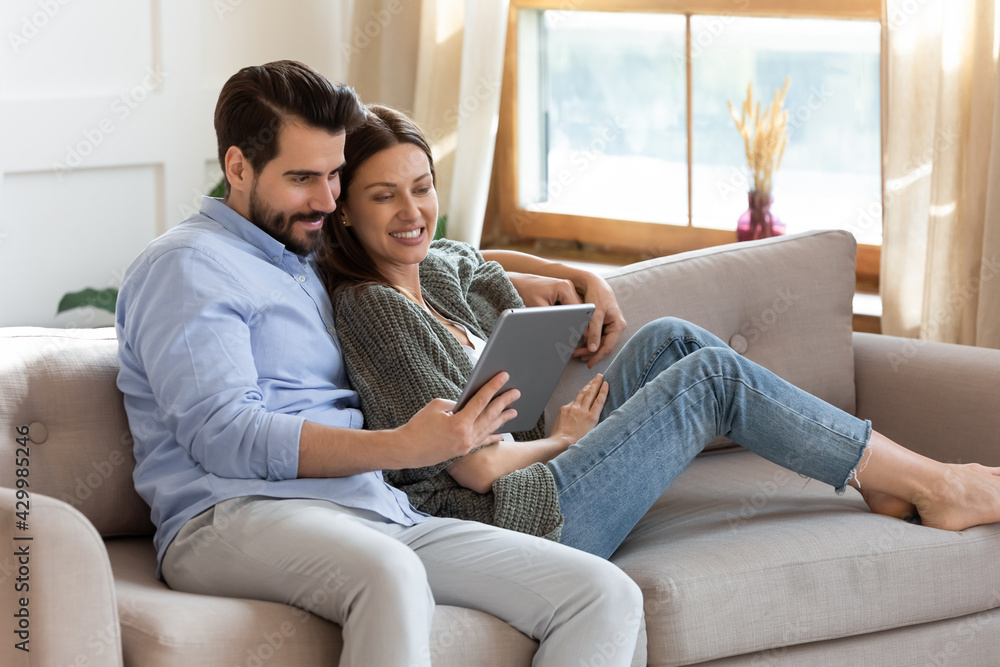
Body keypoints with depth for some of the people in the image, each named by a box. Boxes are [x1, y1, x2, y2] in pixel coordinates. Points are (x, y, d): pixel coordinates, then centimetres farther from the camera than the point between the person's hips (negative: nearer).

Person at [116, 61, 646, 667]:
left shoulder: (315, 260, 27)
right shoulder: (188, 264, 2)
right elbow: (225, 438, -12)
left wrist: (520, 284, 30)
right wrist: (404, 448, -21)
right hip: (236, 518, -8)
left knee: (608, 598, -12)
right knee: (390, 577, -43)